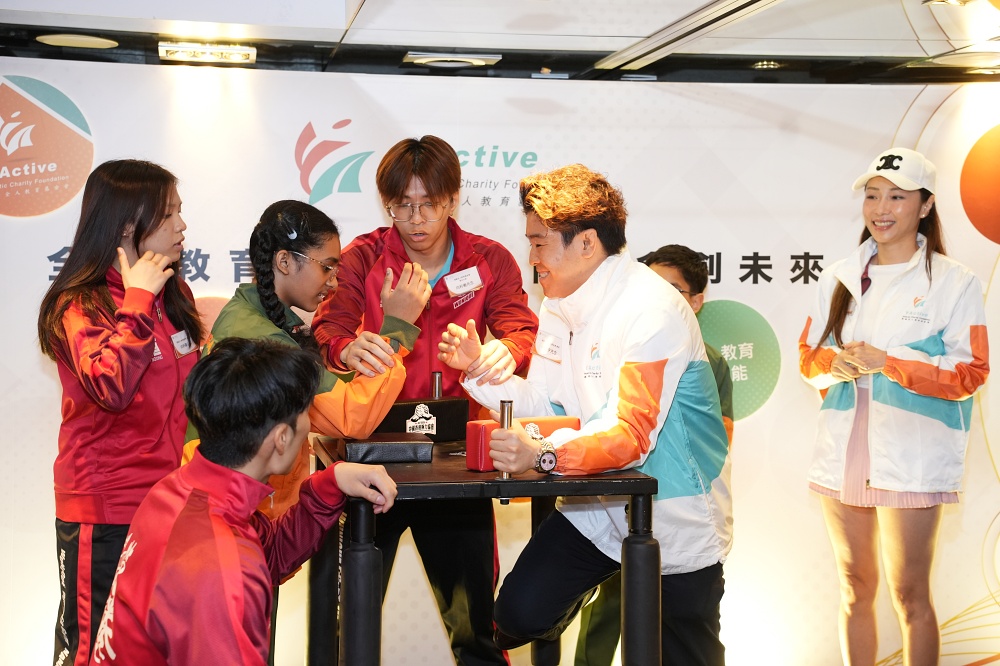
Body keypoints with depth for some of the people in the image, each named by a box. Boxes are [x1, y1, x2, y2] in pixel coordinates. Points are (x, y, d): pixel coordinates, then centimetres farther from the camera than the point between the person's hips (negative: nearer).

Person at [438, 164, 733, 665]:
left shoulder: (652, 311, -26)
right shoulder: (559, 304, 2)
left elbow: (630, 436, -34)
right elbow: (544, 405, 5)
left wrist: (544, 453, -48)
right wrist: (476, 367, -8)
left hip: (675, 524, -6)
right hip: (599, 508, 6)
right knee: (518, 615, -3)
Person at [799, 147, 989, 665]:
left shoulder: (952, 282, -1)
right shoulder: (840, 277, 12)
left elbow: (969, 373, -7)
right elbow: (809, 355, 14)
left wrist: (886, 362, -15)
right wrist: (836, 362, -8)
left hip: (910, 461, -4)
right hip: (843, 456, 5)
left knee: (909, 596, -1)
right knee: (855, 589, 14)